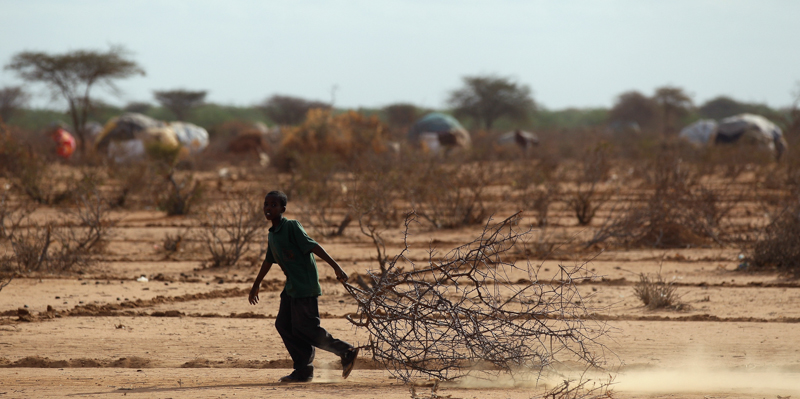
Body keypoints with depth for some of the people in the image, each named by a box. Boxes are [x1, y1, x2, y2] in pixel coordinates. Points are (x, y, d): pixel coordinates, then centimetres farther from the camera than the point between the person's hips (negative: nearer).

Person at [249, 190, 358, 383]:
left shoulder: (292, 227, -12)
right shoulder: (272, 235, 14)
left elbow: (313, 246, -20)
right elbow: (269, 260, 28)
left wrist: (336, 266, -26)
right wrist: (256, 285, 36)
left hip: (305, 286, -9)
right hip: (291, 286, 9)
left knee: (305, 328, -10)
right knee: (283, 325, 4)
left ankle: (346, 352, 1)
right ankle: (303, 370, 8)